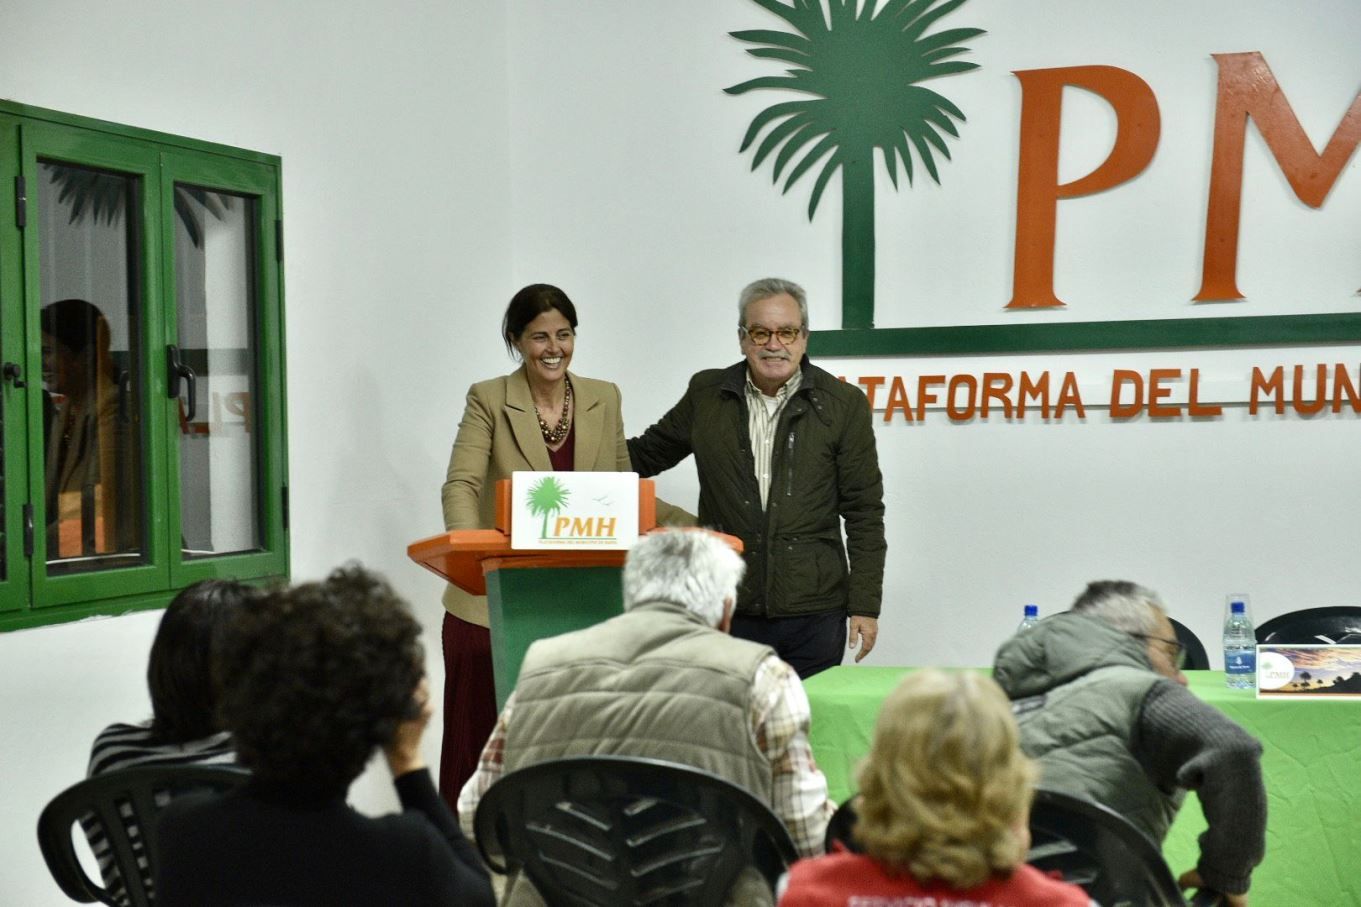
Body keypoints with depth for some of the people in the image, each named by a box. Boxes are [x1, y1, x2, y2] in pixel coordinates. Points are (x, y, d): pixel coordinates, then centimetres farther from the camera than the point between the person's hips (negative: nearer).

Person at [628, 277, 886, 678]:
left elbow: (864, 512, 2)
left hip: (813, 613, -1)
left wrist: (865, 605, -2)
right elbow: (646, 454, 20)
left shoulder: (842, 404, 2)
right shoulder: (706, 394, 7)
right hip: (726, 610, 1)